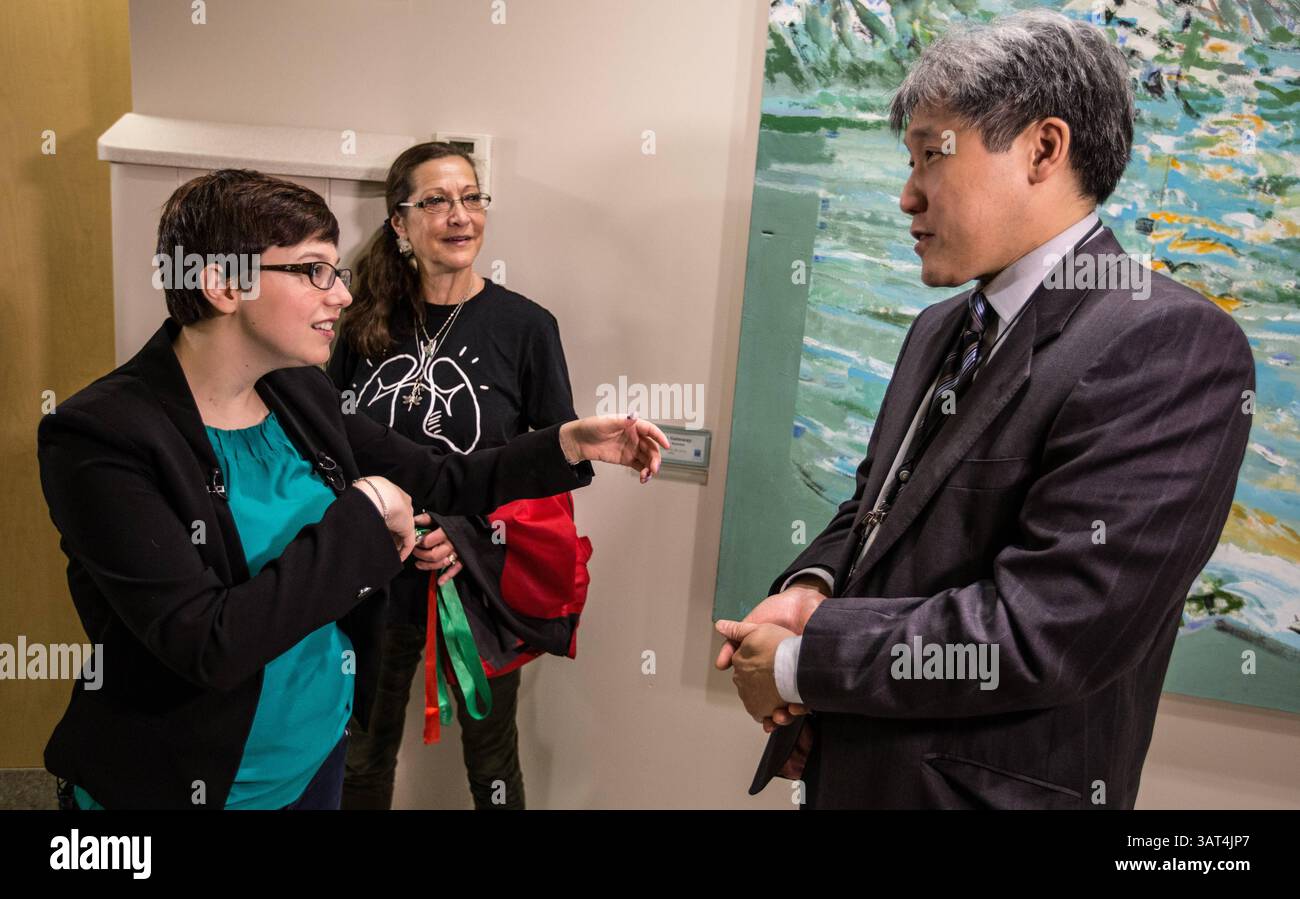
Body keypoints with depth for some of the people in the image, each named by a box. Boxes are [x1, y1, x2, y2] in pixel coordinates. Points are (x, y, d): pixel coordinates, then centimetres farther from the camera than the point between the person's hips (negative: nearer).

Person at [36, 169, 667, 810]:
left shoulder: (301, 394, -4)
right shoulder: (102, 437, -22)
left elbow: (438, 483, 6)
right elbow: (210, 645, -29)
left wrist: (571, 444, -3)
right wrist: (363, 514, -24)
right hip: (184, 783, -6)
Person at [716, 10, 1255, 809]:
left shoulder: (1171, 345, -20)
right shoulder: (938, 330, 6)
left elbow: (1047, 630, -26)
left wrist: (801, 663, -18)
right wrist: (810, 587, -7)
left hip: (988, 786, -7)